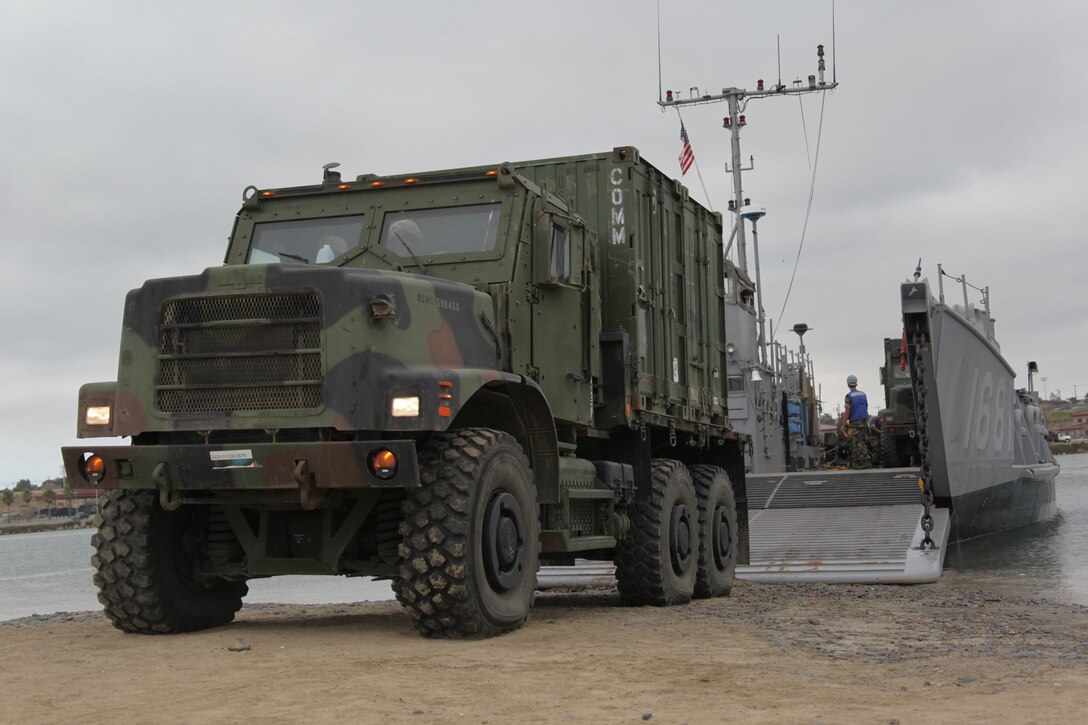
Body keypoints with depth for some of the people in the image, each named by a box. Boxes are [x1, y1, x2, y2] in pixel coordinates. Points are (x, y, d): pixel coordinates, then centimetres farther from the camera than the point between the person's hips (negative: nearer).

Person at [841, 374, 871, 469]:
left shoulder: (849, 396, -10)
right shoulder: (863, 394, 11)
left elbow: (847, 411, -13)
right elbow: (866, 408, 15)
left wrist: (843, 425, -8)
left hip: (854, 423, -7)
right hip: (864, 422, 7)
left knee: (858, 444, -6)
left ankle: (866, 461, -14)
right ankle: (854, 463, 12)